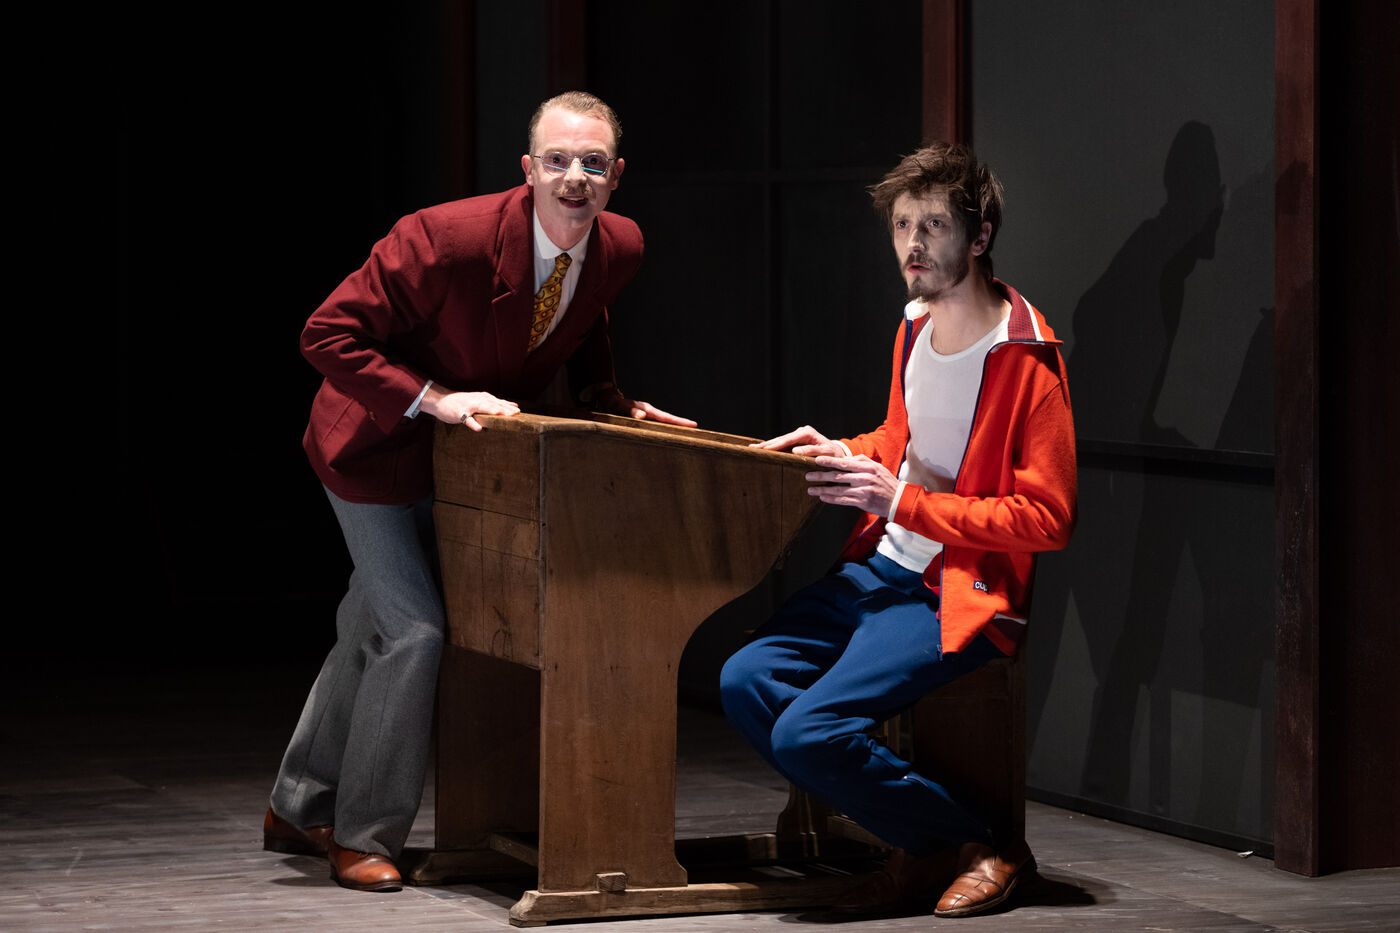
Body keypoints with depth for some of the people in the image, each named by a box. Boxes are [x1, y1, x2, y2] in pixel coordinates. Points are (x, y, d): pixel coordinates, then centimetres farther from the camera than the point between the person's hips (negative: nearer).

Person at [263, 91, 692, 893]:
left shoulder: (621, 248, -12)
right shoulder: (446, 238, -33)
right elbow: (330, 333, -28)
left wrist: (609, 400, -4)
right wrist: (434, 399, -34)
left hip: (466, 455, 7)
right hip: (378, 447, -7)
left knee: (370, 630, 19)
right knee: (413, 631, -12)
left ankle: (298, 810, 36)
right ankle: (363, 839, 4)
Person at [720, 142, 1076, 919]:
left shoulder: (1025, 359, -15)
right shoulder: (916, 328, 12)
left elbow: (1047, 517, -19)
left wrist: (903, 502, -21)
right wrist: (847, 454, 8)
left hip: (963, 593, -9)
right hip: (884, 566, 9)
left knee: (808, 732, -22)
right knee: (744, 682, -10)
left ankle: (986, 845, -3)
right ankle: (923, 847, -2)